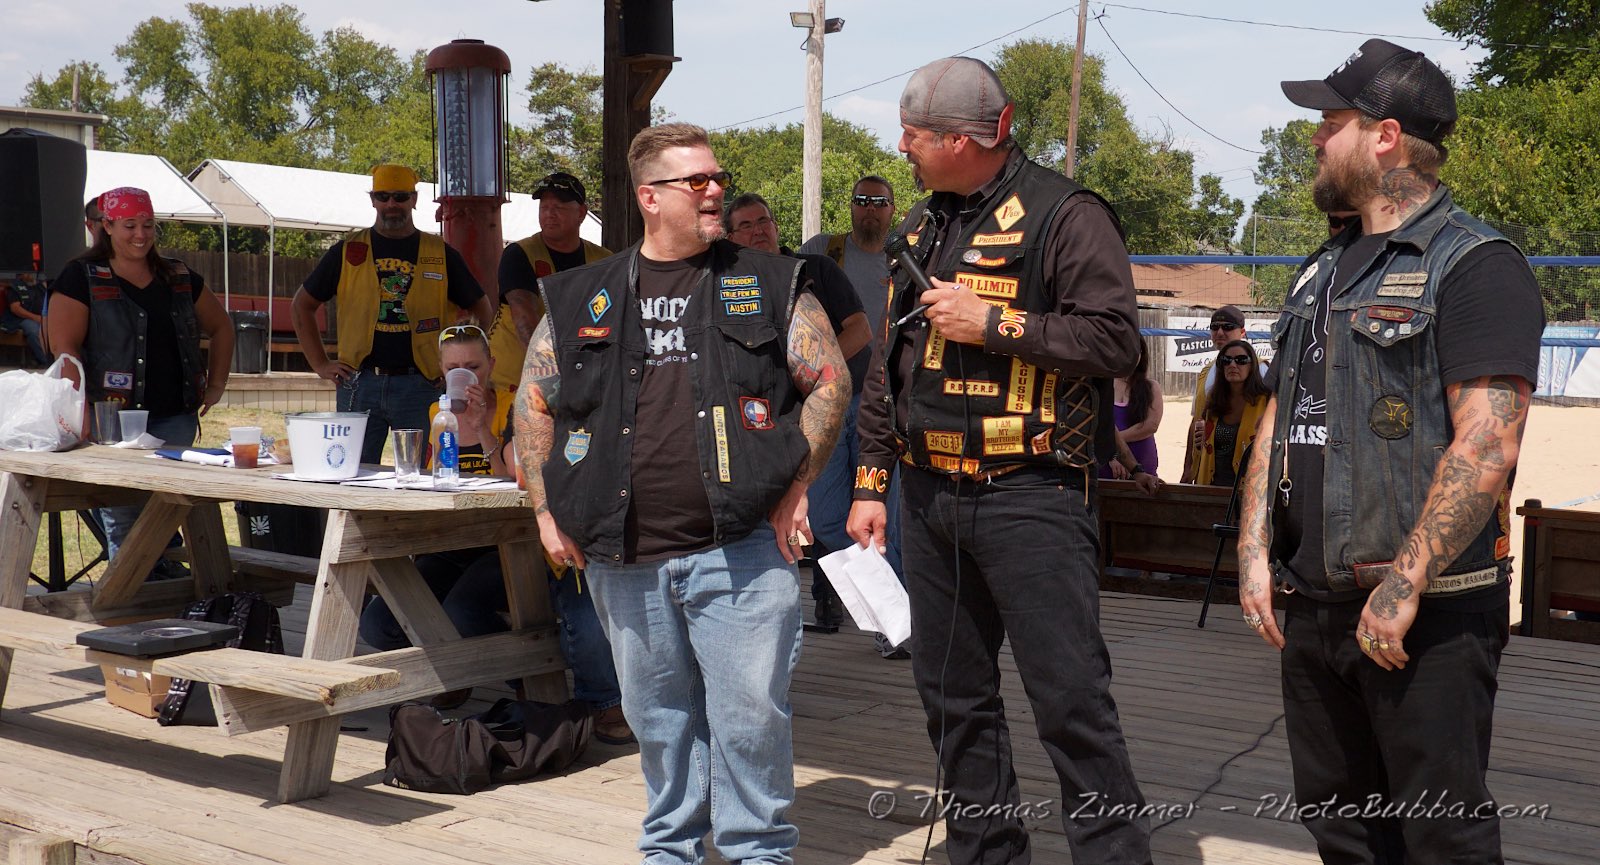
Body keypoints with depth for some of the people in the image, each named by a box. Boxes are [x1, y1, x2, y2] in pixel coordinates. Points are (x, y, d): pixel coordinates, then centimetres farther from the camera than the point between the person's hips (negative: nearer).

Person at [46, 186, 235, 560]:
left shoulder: (179, 278, 15)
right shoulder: (82, 277, 1)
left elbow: (221, 326, 26)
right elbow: (64, 346, -7)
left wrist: (216, 385, 16)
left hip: (175, 416, 4)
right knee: (122, 516, -4)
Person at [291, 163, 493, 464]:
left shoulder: (441, 255, 7)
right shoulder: (348, 252, 8)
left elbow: (483, 311, 16)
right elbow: (301, 306, 16)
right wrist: (320, 364, 8)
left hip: (419, 385, -1)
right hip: (359, 384, 1)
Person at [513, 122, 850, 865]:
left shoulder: (769, 286, 5)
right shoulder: (583, 300, 9)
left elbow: (830, 381, 4)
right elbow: (533, 404, 14)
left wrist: (796, 486, -4)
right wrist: (547, 511, 7)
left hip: (742, 548, -2)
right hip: (625, 556, 2)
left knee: (749, 712, -2)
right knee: (657, 714, 14)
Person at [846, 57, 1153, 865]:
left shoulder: (1065, 216, -7)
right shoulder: (919, 229, 15)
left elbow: (1114, 341, -15)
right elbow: (888, 367, 19)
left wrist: (992, 323, -16)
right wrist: (872, 483, 16)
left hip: (1029, 496, -7)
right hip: (929, 494, 7)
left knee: (1071, 699, -7)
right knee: (953, 698, 12)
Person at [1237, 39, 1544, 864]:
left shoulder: (1474, 266, -10)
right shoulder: (1324, 271, 17)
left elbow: (1487, 446, -20)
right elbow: (1278, 418, 19)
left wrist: (1404, 585, -22)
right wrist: (1254, 547, 7)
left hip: (1428, 613, -8)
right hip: (1314, 604, 8)